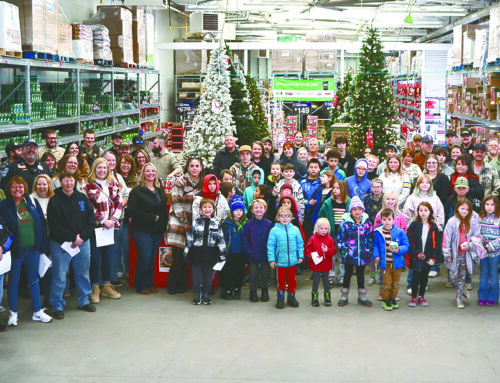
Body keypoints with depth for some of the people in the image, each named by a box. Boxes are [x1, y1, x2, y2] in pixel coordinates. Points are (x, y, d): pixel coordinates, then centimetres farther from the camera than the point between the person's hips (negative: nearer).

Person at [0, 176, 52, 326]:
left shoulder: (32, 202, 5)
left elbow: (42, 223, 6)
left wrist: (44, 246, 2)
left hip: (33, 248, 3)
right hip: (15, 250, -3)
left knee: (34, 280, 12)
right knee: (13, 281, 8)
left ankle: (38, 312, 21)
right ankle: (13, 313, 20)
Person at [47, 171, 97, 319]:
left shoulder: (82, 198, 6)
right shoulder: (54, 201, -5)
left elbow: (91, 220, 3)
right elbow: (54, 225, -11)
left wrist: (82, 237, -11)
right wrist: (72, 238, -15)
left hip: (83, 242, 4)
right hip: (61, 243, -4)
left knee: (83, 273, 13)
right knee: (59, 276, 0)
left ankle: (84, 300, 28)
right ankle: (58, 305, 11)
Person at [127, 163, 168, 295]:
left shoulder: (160, 190, 12)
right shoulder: (137, 191, -6)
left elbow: (164, 208, 21)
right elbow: (132, 211, -14)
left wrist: (163, 222, 5)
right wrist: (152, 217, -16)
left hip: (157, 230, 5)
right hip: (142, 230, -5)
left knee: (152, 257, 7)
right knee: (145, 256, -8)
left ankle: (149, 283, 19)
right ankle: (141, 285, 6)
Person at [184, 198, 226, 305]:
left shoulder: (216, 224, 4)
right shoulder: (196, 222, 1)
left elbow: (221, 240, 6)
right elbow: (189, 238, 3)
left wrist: (222, 255, 1)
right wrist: (186, 253, 1)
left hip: (210, 254, 1)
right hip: (196, 254, -1)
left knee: (208, 276, 7)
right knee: (197, 277, 4)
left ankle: (206, 296, 23)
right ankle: (197, 296, 18)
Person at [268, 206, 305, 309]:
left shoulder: (295, 230, 1)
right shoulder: (274, 230, -5)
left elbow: (300, 244, 8)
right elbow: (270, 246, -4)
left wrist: (301, 256, 4)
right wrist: (271, 259, -6)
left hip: (293, 261, 2)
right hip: (280, 261, -2)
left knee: (292, 280, 14)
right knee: (281, 280, 9)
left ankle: (291, 296, 29)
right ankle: (280, 298, 23)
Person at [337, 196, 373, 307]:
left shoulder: (367, 223, -1)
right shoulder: (346, 223, -9)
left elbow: (370, 239, 5)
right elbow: (340, 238, -6)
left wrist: (369, 251, -1)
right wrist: (344, 251, -11)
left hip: (362, 255, 2)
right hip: (349, 256, -2)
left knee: (360, 275, 15)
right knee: (348, 274, 12)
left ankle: (362, 297, 27)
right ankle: (344, 296, 24)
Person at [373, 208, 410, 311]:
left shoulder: (400, 232, -7)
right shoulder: (378, 232, -4)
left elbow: (406, 245, -3)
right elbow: (375, 245, 10)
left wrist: (399, 249, -21)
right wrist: (376, 255, -3)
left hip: (397, 263, 1)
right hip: (385, 263, -1)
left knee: (395, 283, 15)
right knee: (386, 283, 4)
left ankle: (393, 298, 33)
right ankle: (385, 300, 20)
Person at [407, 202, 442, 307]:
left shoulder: (434, 227, 2)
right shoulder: (414, 225, -4)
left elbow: (437, 243, 2)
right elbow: (409, 240, -7)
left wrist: (434, 258, -6)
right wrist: (417, 253, -14)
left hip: (428, 258, 3)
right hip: (416, 257, -3)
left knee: (424, 276, 13)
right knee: (416, 276, -2)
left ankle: (421, 296, 28)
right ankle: (414, 297, 11)